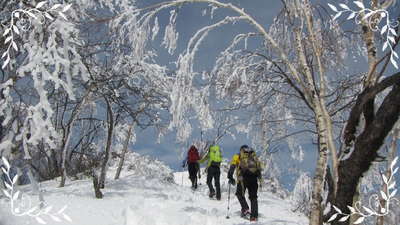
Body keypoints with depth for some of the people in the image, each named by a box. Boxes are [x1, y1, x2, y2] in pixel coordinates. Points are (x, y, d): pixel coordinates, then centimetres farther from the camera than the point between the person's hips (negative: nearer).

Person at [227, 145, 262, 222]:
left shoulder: (237, 156, 22)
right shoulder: (254, 156, 28)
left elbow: (232, 167, 12)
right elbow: (259, 167, 21)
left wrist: (230, 178, 18)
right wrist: (260, 178, 26)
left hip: (243, 177, -2)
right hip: (254, 177, 2)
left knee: (240, 194, 17)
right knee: (253, 197, 12)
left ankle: (245, 209, 0)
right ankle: (254, 216, 4)